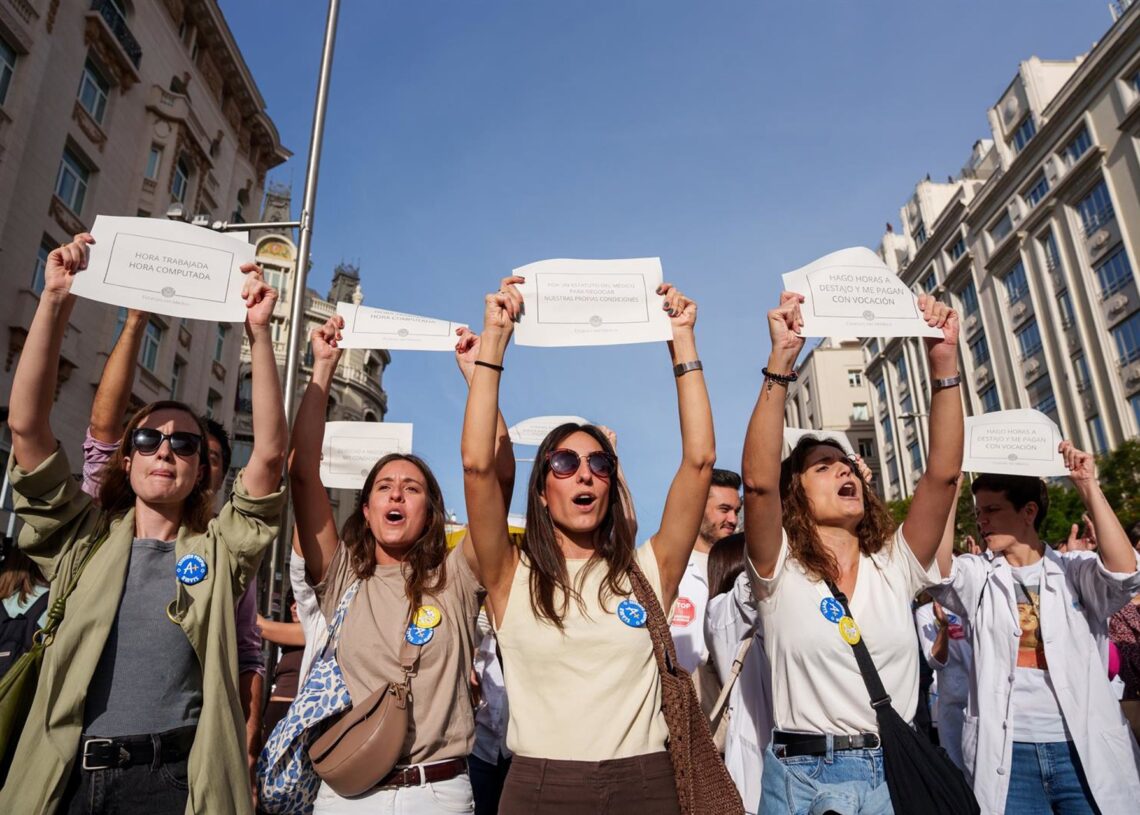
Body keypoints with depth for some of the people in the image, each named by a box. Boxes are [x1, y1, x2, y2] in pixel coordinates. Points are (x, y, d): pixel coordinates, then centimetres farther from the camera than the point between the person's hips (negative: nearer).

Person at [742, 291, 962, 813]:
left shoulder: (896, 566, 4)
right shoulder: (780, 570, -6)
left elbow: (943, 474, -6)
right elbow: (758, 481, -24)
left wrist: (944, 364, -15)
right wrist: (780, 361, -29)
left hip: (898, 773, 4)